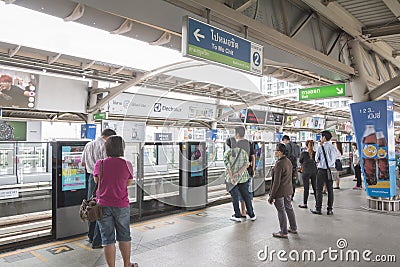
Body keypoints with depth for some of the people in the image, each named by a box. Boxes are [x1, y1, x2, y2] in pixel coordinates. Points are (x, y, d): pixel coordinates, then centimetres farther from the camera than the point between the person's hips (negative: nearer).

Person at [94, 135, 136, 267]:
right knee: (124, 236, 18)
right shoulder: (127, 164, -9)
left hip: (103, 205, 0)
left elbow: (96, 180, 9)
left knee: (108, 239, 10)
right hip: (121, 205, 0)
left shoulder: (100, 164, -8)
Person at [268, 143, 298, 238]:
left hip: (280, 191, -9)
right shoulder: (288, 161, 4)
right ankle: (293, 228, 35)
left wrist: (272, 196, -18)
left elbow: (276, 182, -24)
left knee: (281, 211, 4)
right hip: (289, 190, 9)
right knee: (289, 208, 21)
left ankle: (283, 232, 15)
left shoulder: (279, 164, -24)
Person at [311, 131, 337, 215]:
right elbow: (335, 157, 13)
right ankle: (330, 209, 12)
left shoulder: (321, 147, -10)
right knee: (330, 189, 9)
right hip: (331, 170, 5)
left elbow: (316, 159, -2)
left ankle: (318, 209, 4)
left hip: (322, 170, -5)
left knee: (319, 189, 2)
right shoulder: (333, 147, 5)